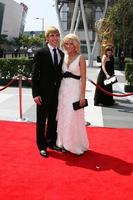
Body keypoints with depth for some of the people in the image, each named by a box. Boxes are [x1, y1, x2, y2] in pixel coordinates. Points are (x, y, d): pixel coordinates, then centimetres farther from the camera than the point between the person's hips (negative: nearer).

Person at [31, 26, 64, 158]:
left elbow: (61, 73, 10)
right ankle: (42, 146, 22)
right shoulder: (41, 53, -9)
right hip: (44, 93, -5)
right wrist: (35, 94, -16)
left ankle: (51, 142, 34)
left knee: (53, 119, 17)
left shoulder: (62, 54, 7)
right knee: (42, 120, 8)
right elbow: (34, 74, -11)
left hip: (57, 93, 5)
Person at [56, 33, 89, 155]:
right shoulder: (64, 57, 11)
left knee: (74, 118, -2)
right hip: (63, 89, 6)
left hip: (75, 90, -6)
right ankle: (64, 143, 24)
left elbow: (83, 78, -9)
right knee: (62, 117, 10)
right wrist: (59, 89, 6)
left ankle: (77, 145, 14)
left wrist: (82, 95, -15)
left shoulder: (80, 58, -5)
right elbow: (61, 74, 13)